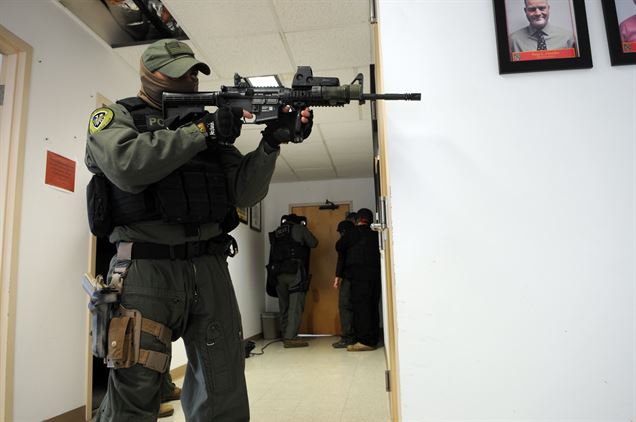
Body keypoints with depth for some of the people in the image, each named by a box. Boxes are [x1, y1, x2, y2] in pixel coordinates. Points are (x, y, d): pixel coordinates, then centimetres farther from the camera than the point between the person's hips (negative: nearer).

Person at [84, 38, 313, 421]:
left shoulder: (212, 122, 17)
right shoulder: (116, 116, 7)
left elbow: (245, 192, 9)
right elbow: (127, 164, -17)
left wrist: (272, 142, -5)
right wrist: (204, 131, -14)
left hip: (210, 268, 4)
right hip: (146, 270, -3)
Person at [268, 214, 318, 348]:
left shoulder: (276, 232, 17)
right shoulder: (299, 228, 2)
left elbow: (273, 253, 15)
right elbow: (314, 243, 7)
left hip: (279, 273, 6)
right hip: (295, 272, -5)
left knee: (284, 306, 11)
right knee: (296, 306, -5)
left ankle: (285, 336, 15)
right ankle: (291, 337, -10)